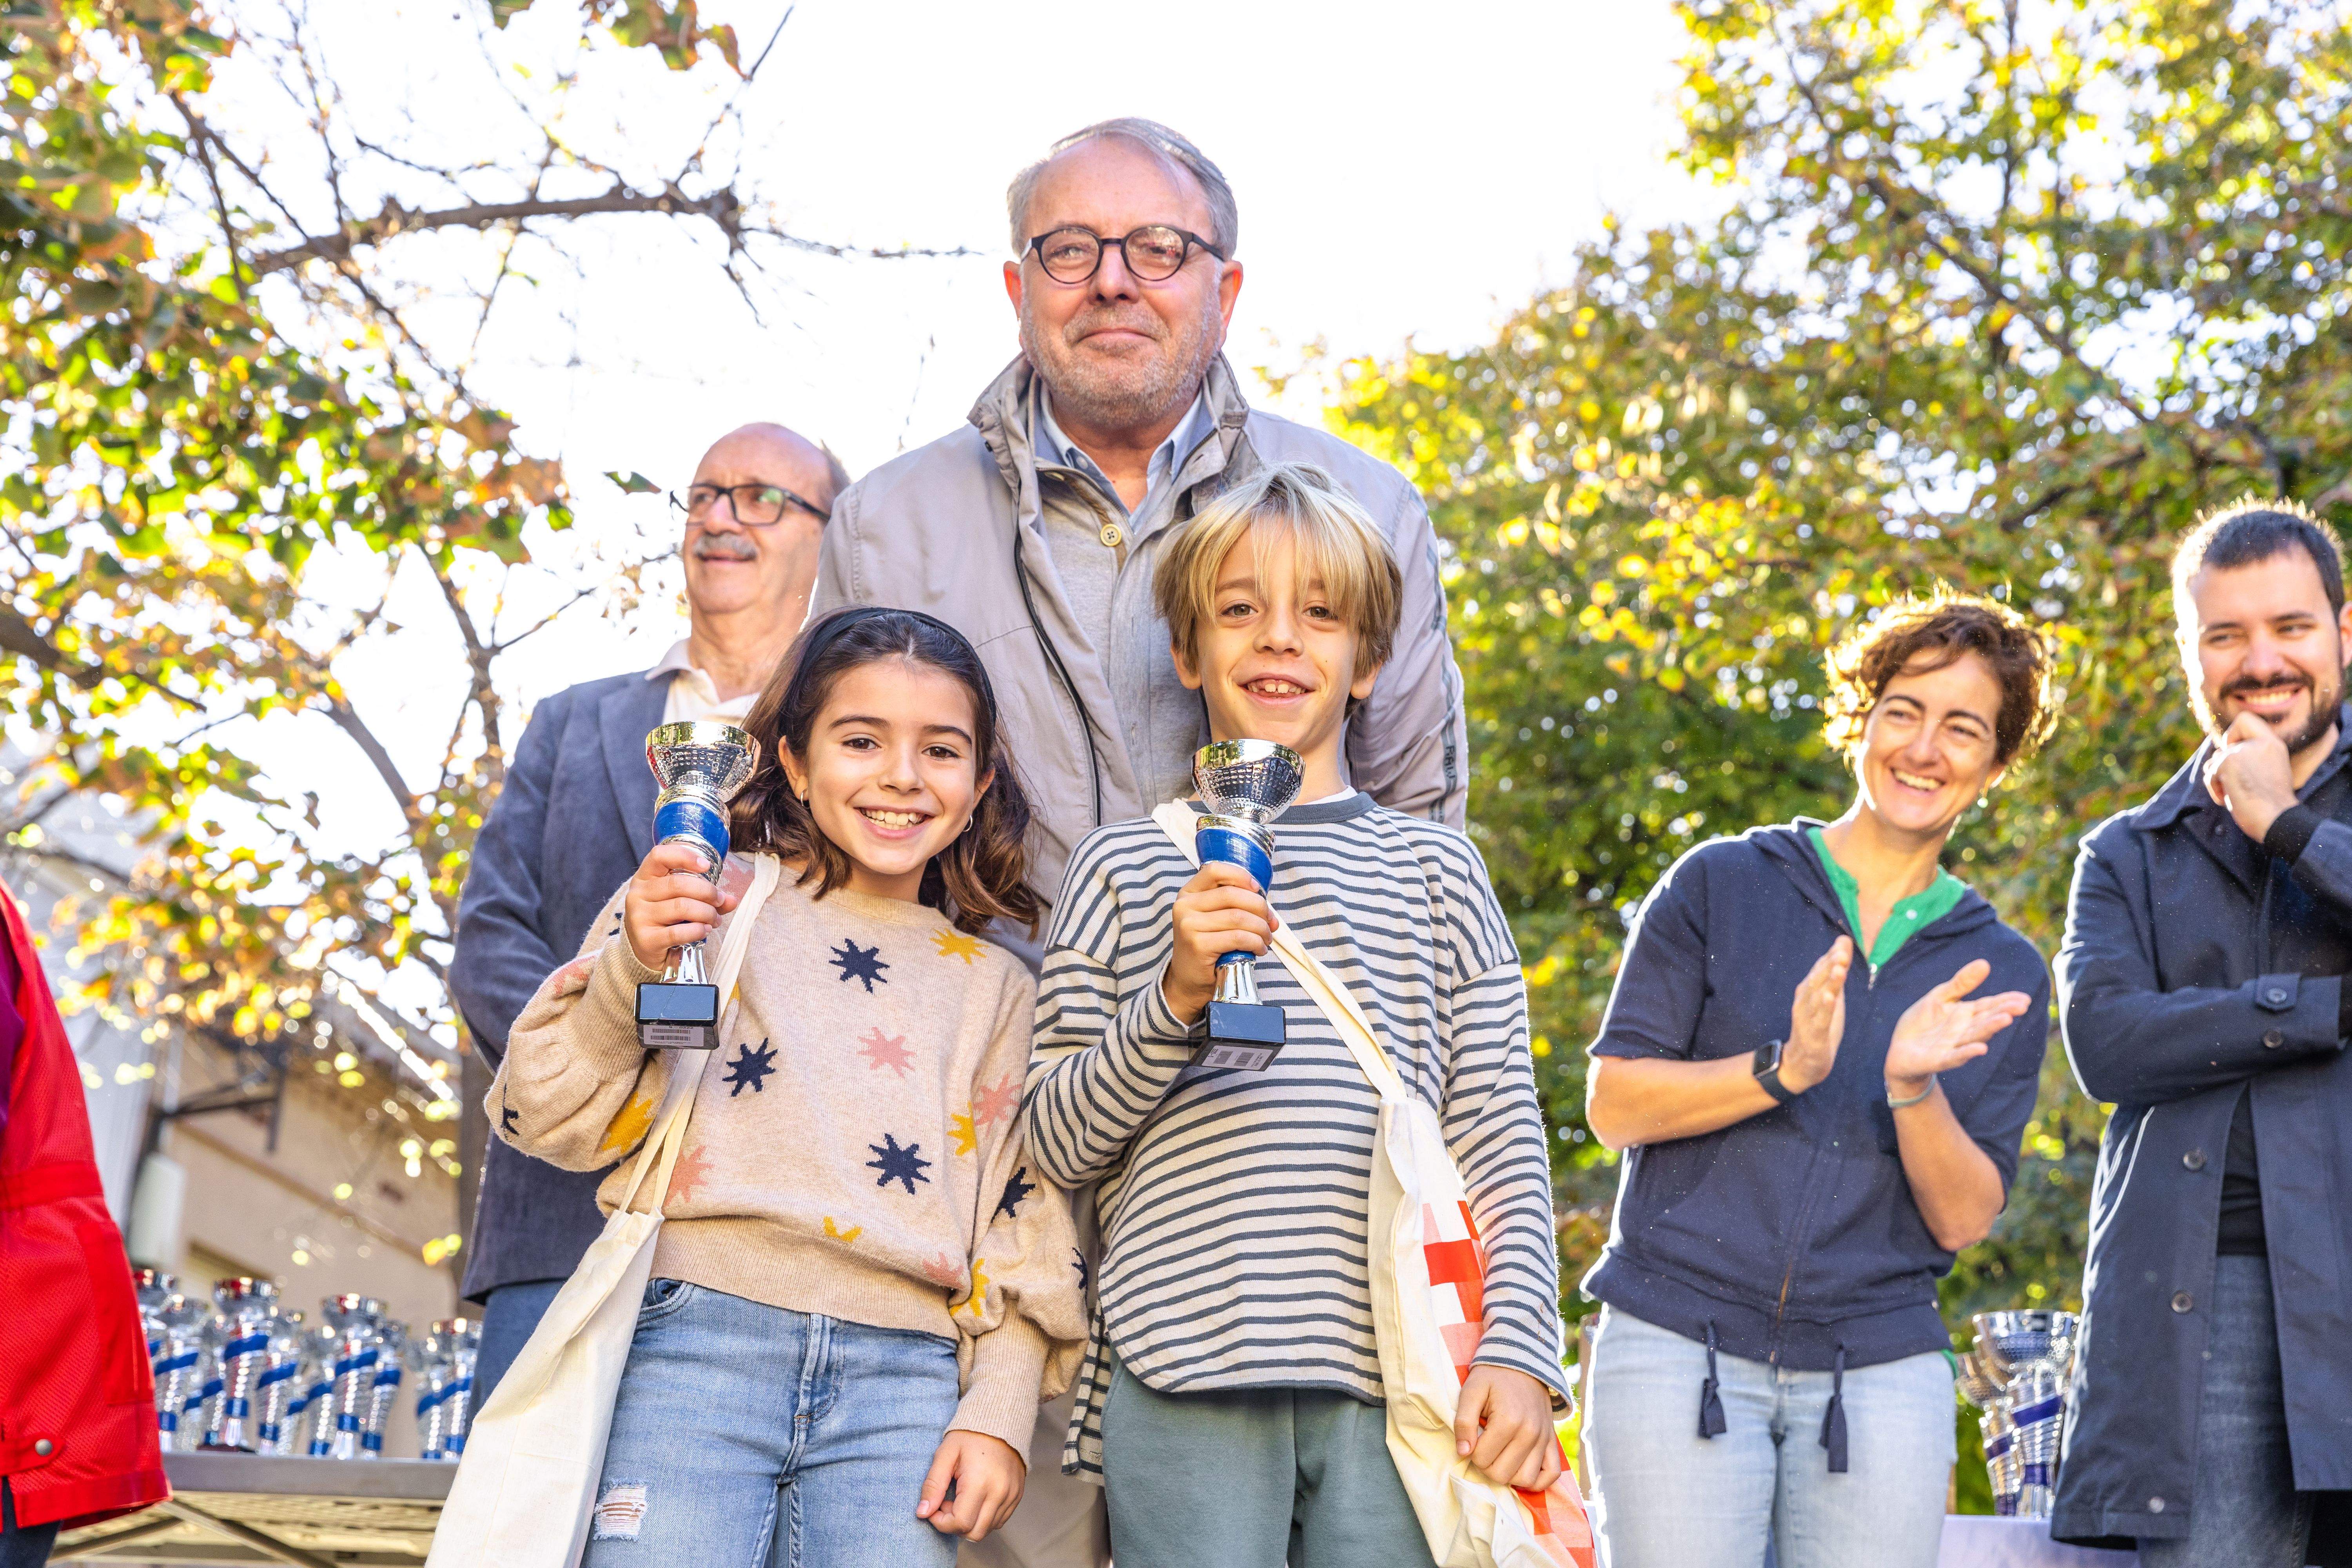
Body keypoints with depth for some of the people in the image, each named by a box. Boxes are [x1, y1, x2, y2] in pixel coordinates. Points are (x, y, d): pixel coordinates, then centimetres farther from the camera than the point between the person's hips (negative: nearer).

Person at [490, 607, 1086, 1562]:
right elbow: (551, 1122, 6)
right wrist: (632, 966, -9)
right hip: (700, 1344, -2)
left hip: (901, 1380, 3)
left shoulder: (998, 990, 19)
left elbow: (1024, 1219, 17)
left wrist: (999, 1412, 5)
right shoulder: (705, 903, 10)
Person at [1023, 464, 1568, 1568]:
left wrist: (1518, 1350, -2)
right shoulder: (1124, 867, 11)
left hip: (1395, 1386, 1)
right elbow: (1059, 1143, 6)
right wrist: (1174, 995, -9)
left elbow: (1502, 1141, 9)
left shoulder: (1433, 868, 14)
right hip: (1180, 1376, -1)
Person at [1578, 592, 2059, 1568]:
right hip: (1679, 1347, -2)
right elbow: (1614, 1103, -1)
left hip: (1879, 1372, 2)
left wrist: (1914, 1088, -14)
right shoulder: (1720, 886, 5)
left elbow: (1964, 1220, 4)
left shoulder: (2001, 976, 11)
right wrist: (1783, 1071, -15)